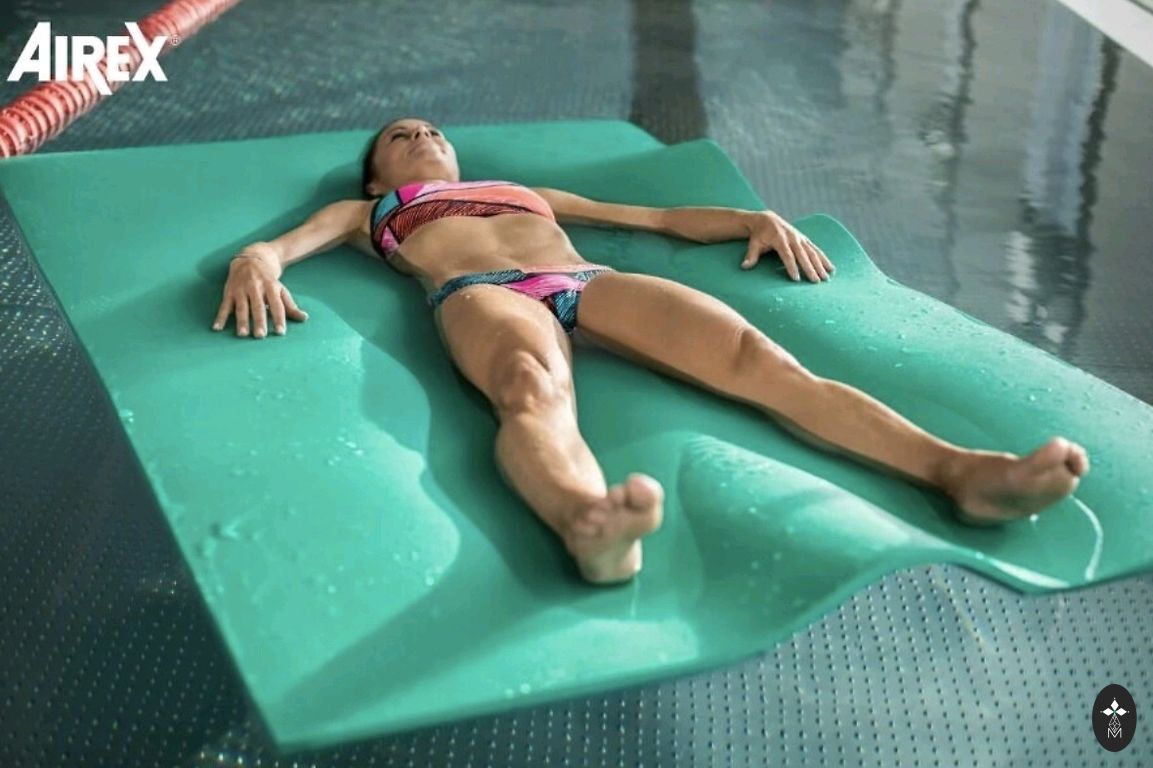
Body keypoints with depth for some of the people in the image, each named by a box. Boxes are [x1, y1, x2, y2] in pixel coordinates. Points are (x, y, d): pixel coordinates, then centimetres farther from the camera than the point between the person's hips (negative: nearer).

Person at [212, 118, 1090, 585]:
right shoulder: (366, 211, 36)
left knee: (757, 358, -27)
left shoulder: (526, 191, 43)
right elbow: (279, 243, 16)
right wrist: (255, 263, -11)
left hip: (591, 282, 3)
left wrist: (752, 218, 18)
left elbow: (662, 216, 38)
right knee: (535, 392, -42)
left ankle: (958, 467, -47)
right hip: (481, 291, -3)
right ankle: (590, 522, -75)